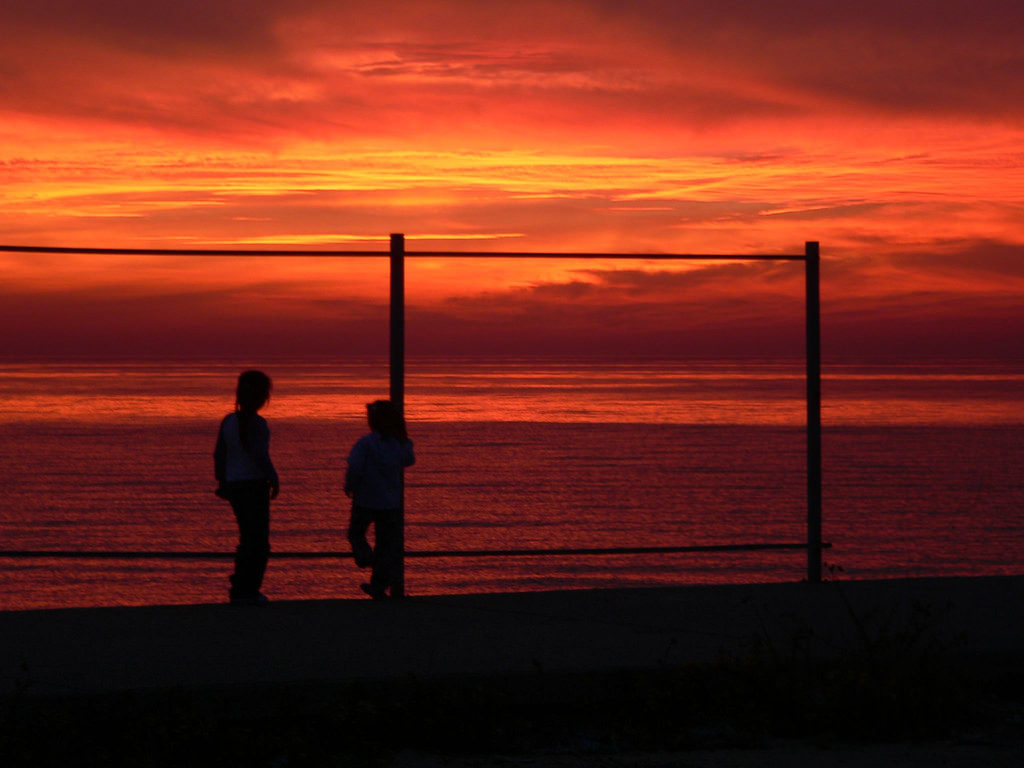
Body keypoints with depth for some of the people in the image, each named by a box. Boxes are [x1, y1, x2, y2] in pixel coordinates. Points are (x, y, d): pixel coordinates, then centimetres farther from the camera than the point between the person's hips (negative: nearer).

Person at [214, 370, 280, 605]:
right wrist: (274, 479, -10)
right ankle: (247, 591, 1)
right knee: (258, 542, 2)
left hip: (234, 486, 7)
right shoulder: (257, 423, -16)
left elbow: (219, 455, 10)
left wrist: (222, 482, 19)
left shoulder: (228, 421, 5)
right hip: (254, 484, -7)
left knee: (249, 538, 20)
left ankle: (240, 587, 22)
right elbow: (260, 455, -22)